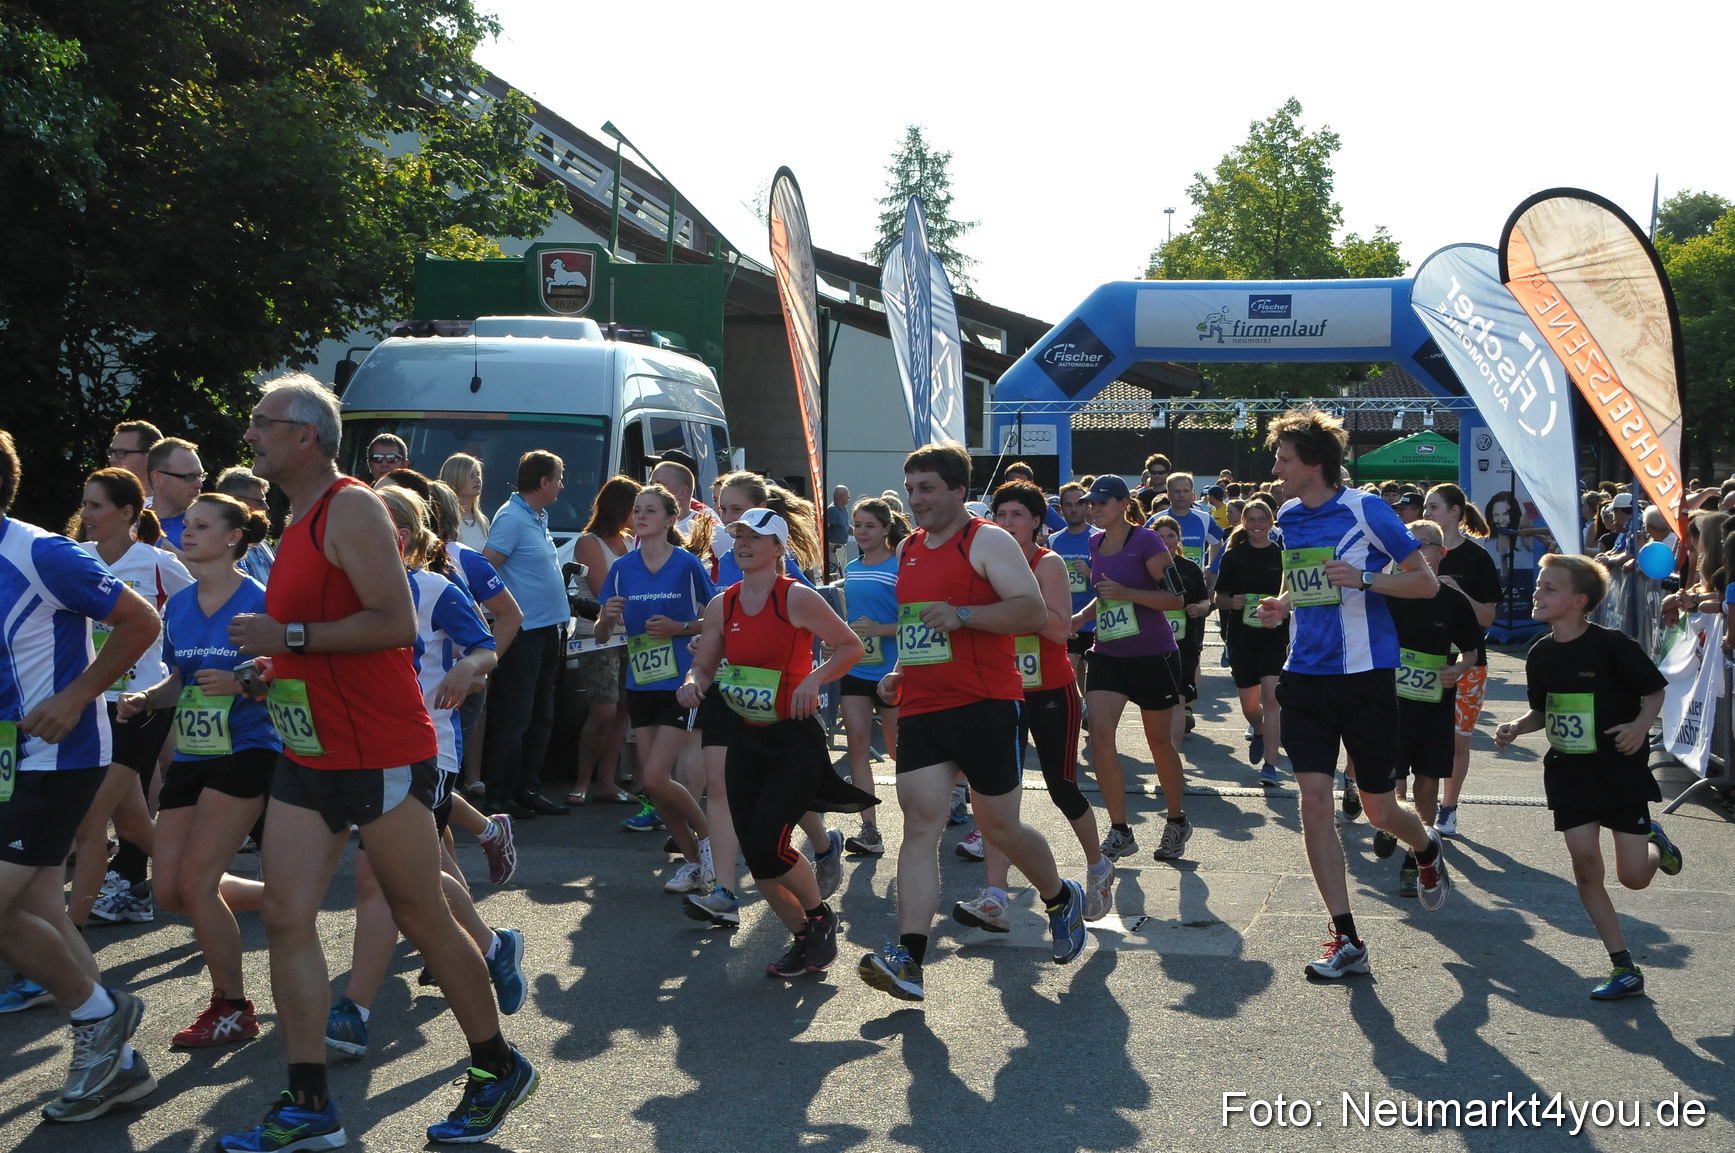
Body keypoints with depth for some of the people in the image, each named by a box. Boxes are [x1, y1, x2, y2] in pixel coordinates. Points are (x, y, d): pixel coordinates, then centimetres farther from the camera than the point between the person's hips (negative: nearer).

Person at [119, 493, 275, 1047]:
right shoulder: (177, 607, 8)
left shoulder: (259, 602, -11)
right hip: (190, 757, 7)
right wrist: (142, 699, -1)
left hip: (245, 754, -7)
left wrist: (242, 683, -28)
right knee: (171, 890, 4)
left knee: (195, 881, -11)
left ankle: (232, 1009, 7)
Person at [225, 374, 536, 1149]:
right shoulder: (302, 522, 15)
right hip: (309, 756, 9)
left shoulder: (352, 509, -13)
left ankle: (499, 1069, 19)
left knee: (422, 918, 1)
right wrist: (269, 669, 14)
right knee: (285, 917, 2)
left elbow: (396, 622, -24)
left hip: (381, 756, -9)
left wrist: (289, 636, -23)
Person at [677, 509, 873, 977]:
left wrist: (813, 679, -18)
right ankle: (803, 939, 22)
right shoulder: (721, 605, 5)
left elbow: (852, 646, -5)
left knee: (768, 846, -14)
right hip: (746, 740, 6)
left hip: (796, 739, -6)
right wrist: (692, 684, -10)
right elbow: (703, 665, 12)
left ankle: (821, 916, 14)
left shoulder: (797, 598, -11)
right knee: (755, 853, 2)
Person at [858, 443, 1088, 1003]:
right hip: (920, 709, 6)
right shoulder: (908, 548, 16)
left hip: (984, 705, -6)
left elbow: (1034, 611, -16)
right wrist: (900, 673, 14)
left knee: (1000, 828, 4)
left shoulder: (987, 541, -6)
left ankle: (1061, 899, 34)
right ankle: (908, 959, -13)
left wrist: (963, 615, -25)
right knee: (920, 824, -7)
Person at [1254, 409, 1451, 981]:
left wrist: (1364, 577, -22)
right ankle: (1345, 939, 1)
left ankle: (1427, 850, 43)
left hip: (1365, 675, -5)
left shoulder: (1366, 510, -10)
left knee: (1380, 810, 5)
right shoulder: (1290, 518, 9)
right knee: (1315, 800, -6)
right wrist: (1280, 605, 5)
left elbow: (1425, 583, -7)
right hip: (1306, 676, 5)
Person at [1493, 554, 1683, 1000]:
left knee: (1633, 875, -4)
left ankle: (1655, 843, 34)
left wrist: (1640, 725, -22)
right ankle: (1624, 968, 8)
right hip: (1569, 772, 5)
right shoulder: (1541, 654, 2)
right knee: (1585, 867, -2)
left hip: (1620, 768, -5)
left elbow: (1655, 691, -6)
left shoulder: (1612, 645, -15)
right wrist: (1517, 727, -6)